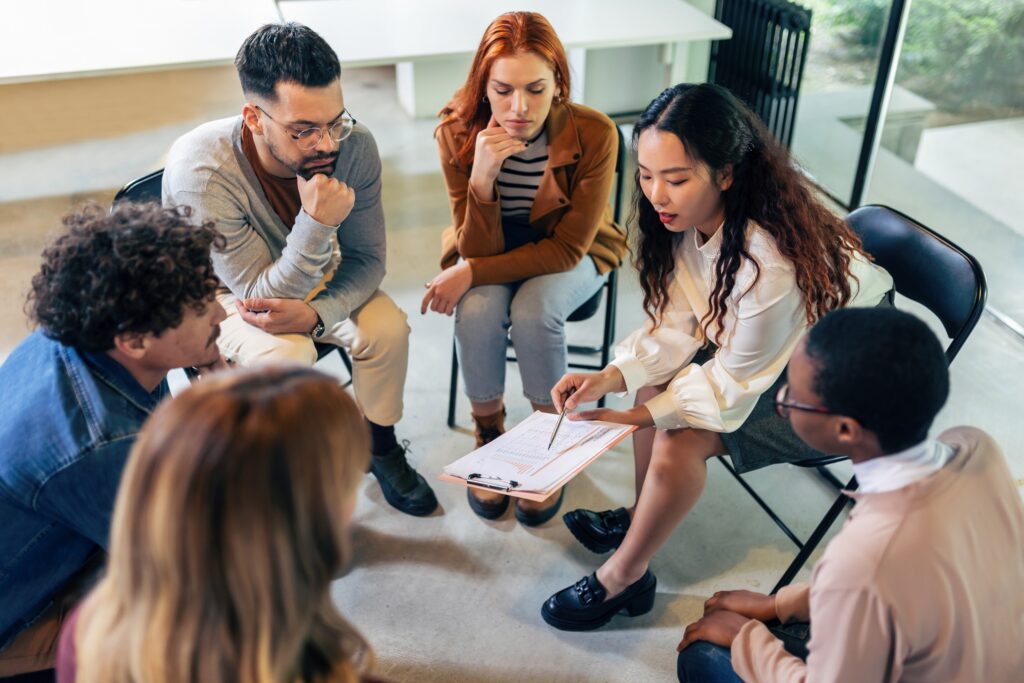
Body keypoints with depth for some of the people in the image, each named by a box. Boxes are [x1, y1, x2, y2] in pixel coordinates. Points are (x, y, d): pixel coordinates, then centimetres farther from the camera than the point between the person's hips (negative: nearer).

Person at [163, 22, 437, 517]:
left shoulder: (354, 146, -24)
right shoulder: (200, 170, -35)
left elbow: (367, 258, -13)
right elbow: (261, 293, -30)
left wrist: (317, 313, -33)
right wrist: (318, 223, -46)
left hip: (309, 276, 4)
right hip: (219, 292, -3)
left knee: (388, 327, -21)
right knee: (286, 353, -32)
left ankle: (379, 447, 6)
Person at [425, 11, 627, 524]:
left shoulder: (594, 134, -26)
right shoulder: (458, 134, -21)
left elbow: (568, 248, -20)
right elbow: (478, 248, -19)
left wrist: (470, 273, -27)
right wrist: (482, 178, -38)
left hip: (564, 257, -1)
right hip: (489, 251, 2)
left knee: (533, 313, -31)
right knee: (477, 312, -29)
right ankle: (488, 438, -2)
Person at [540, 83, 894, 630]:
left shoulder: (772, 262, -39)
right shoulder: (688, 217, -15)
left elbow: (735, 380, -26)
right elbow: (675, 325, -8)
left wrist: (640, 415, -21)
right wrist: (612, 376, -23)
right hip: (753, 345, 8)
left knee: (681, 438, -20)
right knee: (655, 382, -5)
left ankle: (621, 580, 2)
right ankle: (643, 518, 18)